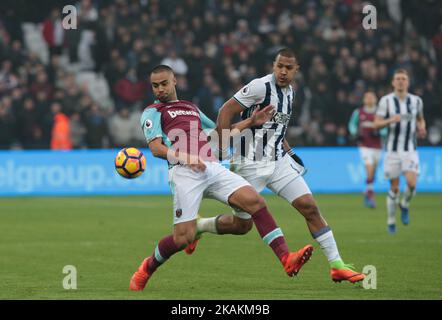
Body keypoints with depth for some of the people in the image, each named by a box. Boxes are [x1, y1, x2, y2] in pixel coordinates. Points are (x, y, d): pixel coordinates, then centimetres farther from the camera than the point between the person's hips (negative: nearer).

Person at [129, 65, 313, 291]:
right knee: (183, 238, -12)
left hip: (212, 168, 5)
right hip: (184, 171, -5)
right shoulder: (153, 112, 12)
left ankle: (286, 259, -26)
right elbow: (156, 148, -3)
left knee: (255, 201, -17)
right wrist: (186, 158, -20)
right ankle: (147, 268, 17)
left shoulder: (192, 108, 32)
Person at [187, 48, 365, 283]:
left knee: (309, 207, -4)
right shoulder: (261, 87, -15)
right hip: (251, 164, -7)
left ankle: (336, 265, 0)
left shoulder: (289, 92, 11)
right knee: (242, 224, 2)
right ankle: (196, 226, 29)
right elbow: (226, 111, -16)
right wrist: (222, 150, -20)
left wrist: (290, 152, 18)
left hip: (279, 161, 7)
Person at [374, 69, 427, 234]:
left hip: (410, 150, 1)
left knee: (412, 183, -18)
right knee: (394, 187, 0)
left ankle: (405, 205, 13)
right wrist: (390, 120, -23)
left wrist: (421, 128, -1)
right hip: (393, 150, -1)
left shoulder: (416, 100, 5)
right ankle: (391, 221, 17)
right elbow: (376, 123, -4)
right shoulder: (386, 100, -2)